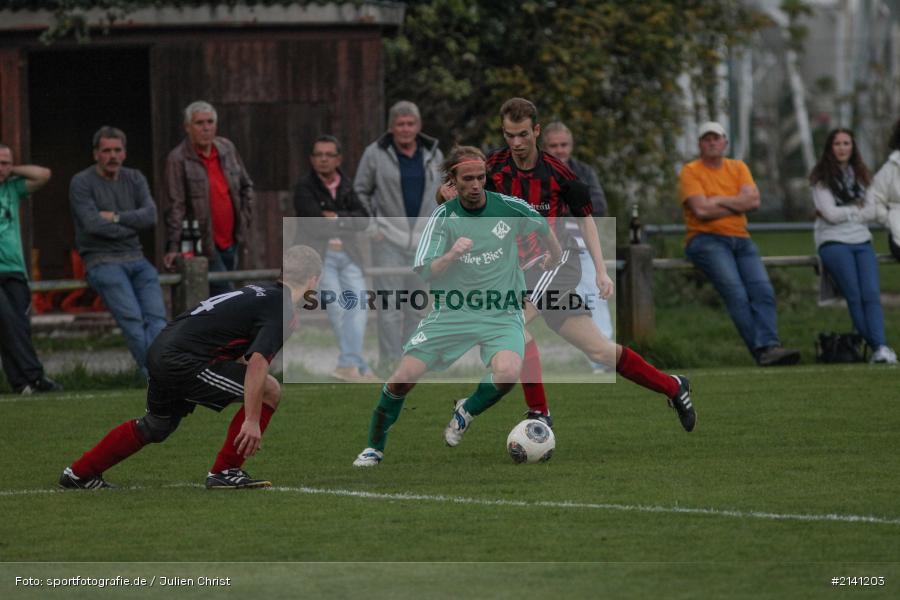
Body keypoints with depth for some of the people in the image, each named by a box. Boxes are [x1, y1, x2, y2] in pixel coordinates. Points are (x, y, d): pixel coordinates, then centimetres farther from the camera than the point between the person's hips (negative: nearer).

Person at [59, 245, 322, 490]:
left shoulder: (257, 293, 18)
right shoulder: (282, 310, -10)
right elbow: (257, 362, -23)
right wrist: (252, 420, -22)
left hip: (160, 352, 9)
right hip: (183, 361, -9)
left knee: (156, 427, 31)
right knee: (269, 391, -7)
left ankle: (78, 474, 46)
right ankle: (225, 472, 0)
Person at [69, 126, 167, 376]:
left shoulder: (134, 179, 16)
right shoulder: (82, 183, 0)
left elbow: (150, 216, 3)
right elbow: (93, 224, -12)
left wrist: (116, 217, -8)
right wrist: (132, 226, -1)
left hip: (135, 259, 5)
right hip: (102, 261, -5)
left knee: (156, 316, -17)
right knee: (131, 318, -22)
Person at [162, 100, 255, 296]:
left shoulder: (227, 149, 9)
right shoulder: (178, 160, -11)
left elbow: (246, 186, 22)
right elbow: (175, 207, -15)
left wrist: (245, 219, 12)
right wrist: (173, 247, -19)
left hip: (231, 242, 6)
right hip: (202, 248, -6)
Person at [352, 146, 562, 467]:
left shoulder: (509, 207, -3)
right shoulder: (443, 217, -5)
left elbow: (543, 227, 19)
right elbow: (425, 272, -12)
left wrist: (555, 256, 36)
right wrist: (452, 255, -31)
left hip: (501, 315, 0)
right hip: (451, 313, 0)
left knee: (507, 374, -30)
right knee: (401, 379, -11)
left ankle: (467, 411, 3)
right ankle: (374, 447, 12)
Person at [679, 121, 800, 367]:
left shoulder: (738, 168, 17)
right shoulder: (691, 172, 3)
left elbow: (753, 200, 0)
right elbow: (701, 210, -12)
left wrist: (718, 201, -6)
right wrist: (738, 204, -2)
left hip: (740, 239, 4)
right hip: (706, 240, -4)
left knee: (763, 290, -20)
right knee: (736, 293, -24)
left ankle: (768, 348, -33)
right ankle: (761, 351, -30)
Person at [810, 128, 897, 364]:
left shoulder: (862, 176, 18)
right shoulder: (821, 178, 5)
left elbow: (871, 213, 7)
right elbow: (831, 214, -7)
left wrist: (841, 213, -3)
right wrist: (857, 208, 5)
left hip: (862, 242, 3)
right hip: (833, 243, -3)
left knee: (871, 294, -17)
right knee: (854, 296, -17)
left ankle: (880, 346, -29)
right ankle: (876, 346, -19)